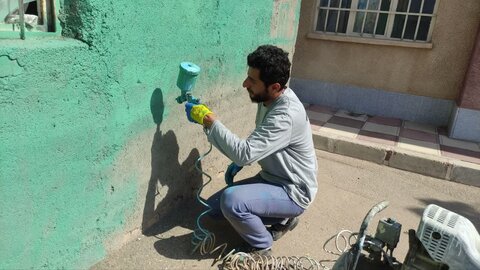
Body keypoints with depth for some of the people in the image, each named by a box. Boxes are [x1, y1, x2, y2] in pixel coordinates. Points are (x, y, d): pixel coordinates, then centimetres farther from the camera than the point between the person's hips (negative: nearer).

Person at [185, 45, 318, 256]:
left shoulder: (286, 115, -32)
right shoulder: (269, 99, -2)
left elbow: (244, 153, -36)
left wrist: (208, 120, -29)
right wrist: (239, 162, 0)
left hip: (292, 191, -9)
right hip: (271, 177, 9)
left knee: (231, 200, -31)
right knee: (214, 205, 9)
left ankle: (262, 246, -2)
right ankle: (282, 217, 15)